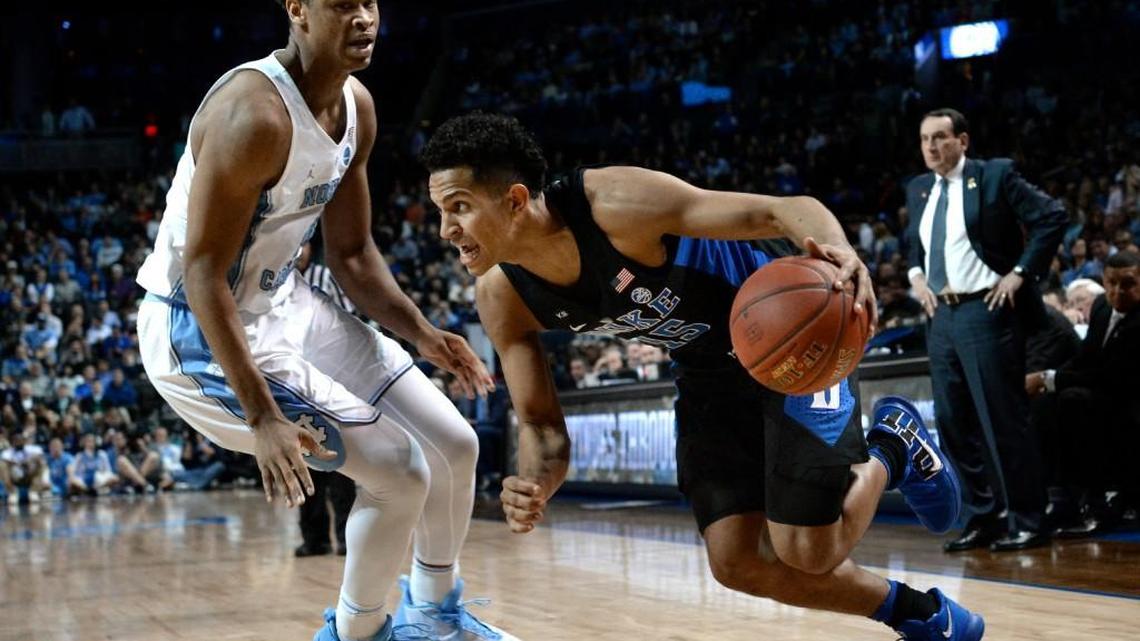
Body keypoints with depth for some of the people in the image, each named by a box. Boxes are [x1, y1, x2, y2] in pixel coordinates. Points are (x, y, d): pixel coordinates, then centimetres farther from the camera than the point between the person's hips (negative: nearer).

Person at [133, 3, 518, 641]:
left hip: (286, 305, 9)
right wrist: (262, 416, -32)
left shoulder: (357, 106, 0)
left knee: (455, 446, 10)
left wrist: (423, 335, -3)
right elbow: (202, 272, -28)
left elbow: (351, 252, 10)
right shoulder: (254, 112, -28)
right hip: (203, 332, -9)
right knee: (400, 473, -13)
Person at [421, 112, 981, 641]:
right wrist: (534, 486, -31)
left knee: (808, 552, -11)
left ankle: (894, 451, 21)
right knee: (738, 564, 1)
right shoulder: (502, 297, -15)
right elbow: (540, 423, -7)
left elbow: (782, 210, -33)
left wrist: (840, 253, -55)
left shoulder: (614, 202, -34)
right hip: (709, 374, 6)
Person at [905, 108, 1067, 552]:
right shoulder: (918, 189, 14)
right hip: (941, 316, 7)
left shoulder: (995, 175, -5)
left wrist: (1021, 272, -13)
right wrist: (916, 275, 10)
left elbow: (1052, 216, -9)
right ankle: (983, 517, 18)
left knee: (1003, 420, -4)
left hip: (986, 311, -7)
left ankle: (1026, 522, 5)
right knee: (954, 422, 8)